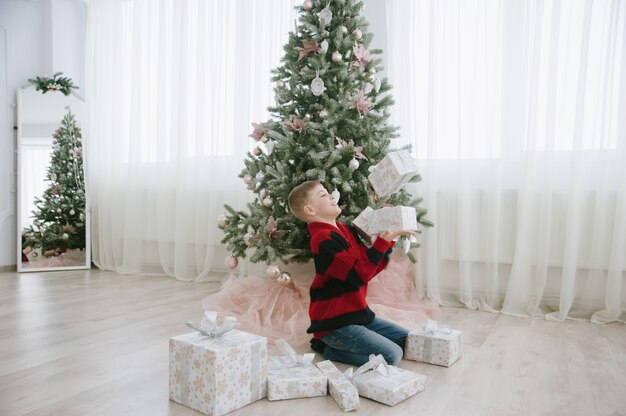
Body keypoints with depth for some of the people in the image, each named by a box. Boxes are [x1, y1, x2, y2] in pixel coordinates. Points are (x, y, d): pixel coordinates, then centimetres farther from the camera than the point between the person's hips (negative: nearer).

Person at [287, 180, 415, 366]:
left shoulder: (345, 230, 8)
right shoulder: (323, 239, -21)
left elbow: (373, 267, 10)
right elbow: (360, 275, -26)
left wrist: (389, 238, -1)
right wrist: (383, 240, -28)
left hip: (356, 314, 9)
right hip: (334, 323, -9)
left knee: (407, 339, 14)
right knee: (391, 355, -16)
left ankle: (335, 343, 12)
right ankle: (330, 349, 0)